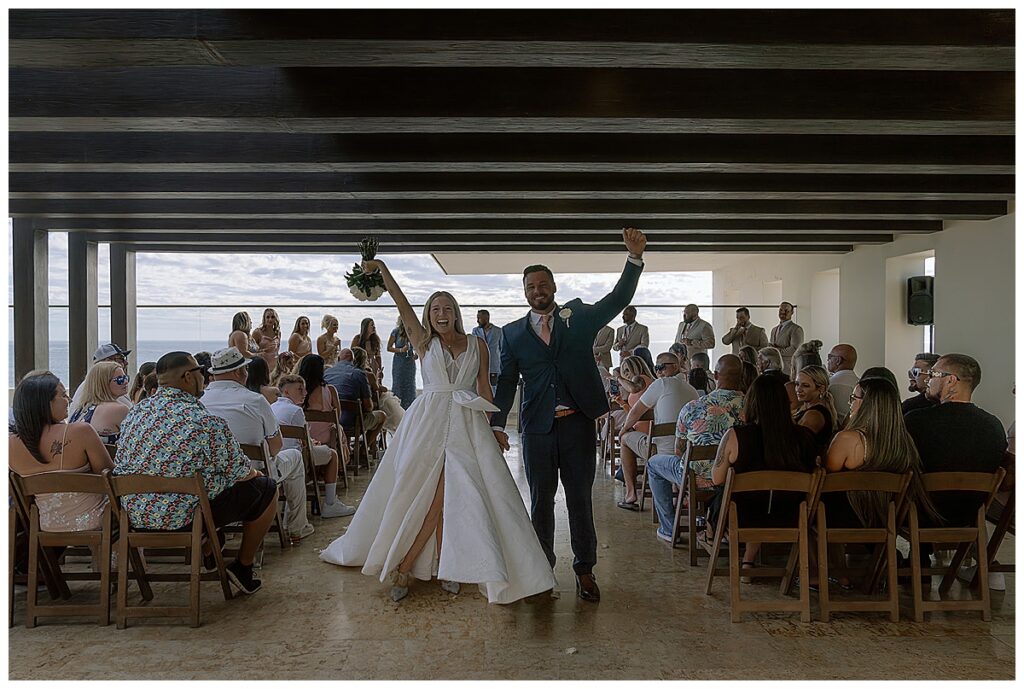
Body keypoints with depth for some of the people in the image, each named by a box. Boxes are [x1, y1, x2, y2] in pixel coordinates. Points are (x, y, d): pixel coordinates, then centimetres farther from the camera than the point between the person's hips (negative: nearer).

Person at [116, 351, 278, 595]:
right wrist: (255, 473, 14)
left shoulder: (135, 411, 3)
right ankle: (243, 568, 19)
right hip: (181, 518, -8)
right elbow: (241, 474, -11)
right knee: (266, 488, 9)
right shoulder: (206, 422, -20)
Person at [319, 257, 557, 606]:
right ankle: (404, 567, 12)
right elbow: (402, 305, -2)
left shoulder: (477, 345, 9)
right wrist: (381, 268, -9)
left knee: (450, 498, -1)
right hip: (428, 423, -1)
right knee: (421, 496, 0)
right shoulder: (423, 342, 6)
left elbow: (484, 387, 11)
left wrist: (493, 427, 7)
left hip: (467, 426, 1)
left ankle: (447, 565, 12)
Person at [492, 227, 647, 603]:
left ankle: (585, 570, 22)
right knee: (540, 501, 10)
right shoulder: (513, 332, 7)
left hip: (578, 423, -1)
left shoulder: (579, 317, 6)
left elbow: (619, 299, -2)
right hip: (537, 428, 1)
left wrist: (635, 257, -13)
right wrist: (497, 424, 0)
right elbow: (505, 382, 7)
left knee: (580, 500, 8)